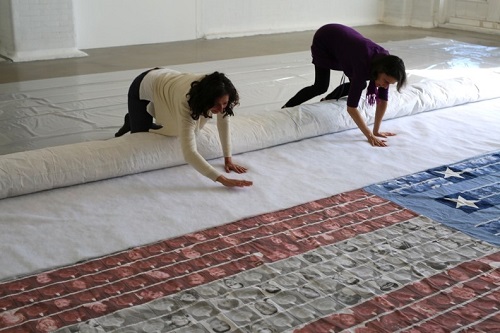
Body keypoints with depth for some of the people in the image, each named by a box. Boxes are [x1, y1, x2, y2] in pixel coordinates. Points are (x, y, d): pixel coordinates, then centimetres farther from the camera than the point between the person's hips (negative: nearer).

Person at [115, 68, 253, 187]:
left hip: (165, 79, 6)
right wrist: (223, 180, -56)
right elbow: (189, 153, -52)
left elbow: (224, 122, -13)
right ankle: (131, 122, 26)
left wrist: (228, 159, -18)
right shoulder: (186, 102, -46)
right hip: (142, 88, -5)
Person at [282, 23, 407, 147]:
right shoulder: (363, 64, -40)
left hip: (343, 38, 6)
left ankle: (326, 101, 26)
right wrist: (370, 136, -39)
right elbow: (351, 107, -40)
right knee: (321, 87, -10)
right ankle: (286, 109, 9)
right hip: (324, 39, -6)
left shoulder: (385, 62, -23)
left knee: (359, 85, 2)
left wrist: (376, 131, -15)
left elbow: (383, 100, -14)